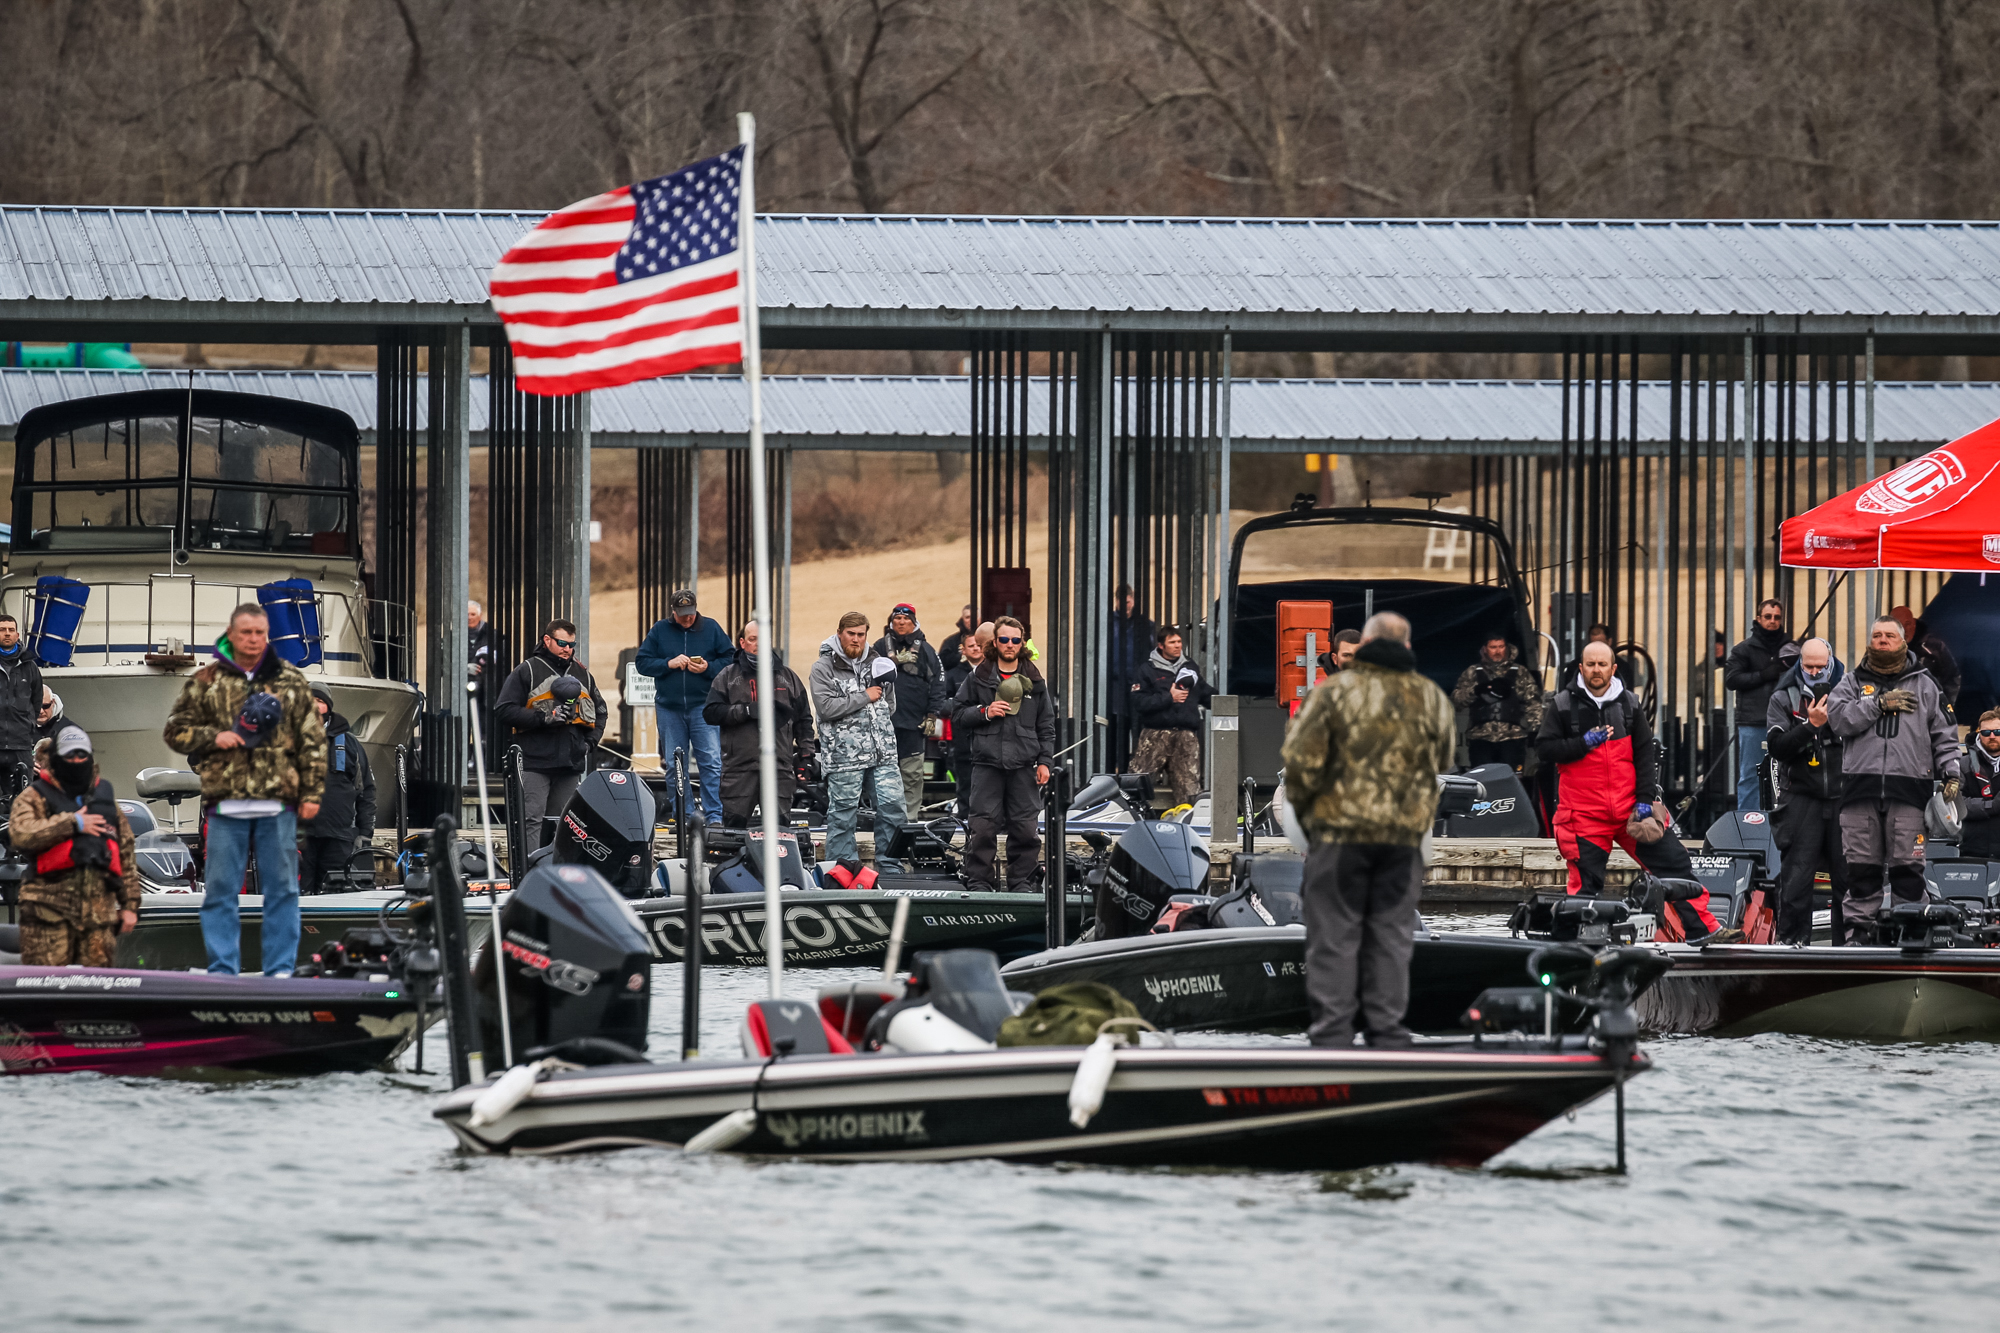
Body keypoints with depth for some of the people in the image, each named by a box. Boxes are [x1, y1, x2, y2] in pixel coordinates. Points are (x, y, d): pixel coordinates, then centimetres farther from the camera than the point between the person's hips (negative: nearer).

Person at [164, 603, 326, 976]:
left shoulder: (291, 682, 9)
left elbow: (313, 741, 9)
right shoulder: (206, 683, 7)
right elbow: (176, 731, 11)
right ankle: (223, 971, 5)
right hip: (225, 802, 0)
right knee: (221, 889, 0)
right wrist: (213, 737, -7)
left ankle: (281, 970, 7)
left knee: (282, 888, 2)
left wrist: (312, 792, 2)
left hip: (278, 804, 0)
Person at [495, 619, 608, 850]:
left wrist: (591, 740, 14)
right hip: (535, 763, -5)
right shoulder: (527, 671, 3)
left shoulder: (582, 674, 19)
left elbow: (600, 710, 32)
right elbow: (504, 710, -5)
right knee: (532, 821, -13)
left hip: (572, 762, 5)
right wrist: (543, 717, -15)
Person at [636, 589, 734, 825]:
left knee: (711, 761, -10)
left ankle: (714, 816, -9)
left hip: (703, 706, -2)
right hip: (669, 706, 2)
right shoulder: (659, 631, 6)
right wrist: (668, 664, -11)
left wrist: (708, 668, -14)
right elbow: (642, 663, 3)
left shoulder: (711, 629, 3)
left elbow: (730, 660, 3)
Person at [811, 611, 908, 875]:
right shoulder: (823, 669, -1)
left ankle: (890, 869, 6)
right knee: (843, 813, 0)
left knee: (892, 806, -2)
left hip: (883, 752, 4)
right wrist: (865, 697, -11)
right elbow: (826, 707, -16)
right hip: (844, 753, -4)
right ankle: (843, 867, 9)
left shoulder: (877, 663, 16)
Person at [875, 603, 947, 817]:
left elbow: (937, 683, 5)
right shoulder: (881, 646, 11)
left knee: (912, 774, -4)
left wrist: (932, 715, -2)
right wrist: (896, 661, -12)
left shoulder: (925, 650, 7)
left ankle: (910, 814, -2)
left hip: (913, 721, -1)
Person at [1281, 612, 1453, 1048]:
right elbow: (1442, 762, 14)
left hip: (1340, 831, -3)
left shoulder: (1335, 691, -7)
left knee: (1334, 936, 2)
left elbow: (1301, 760, -9)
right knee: (1391, 938, 10)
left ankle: (1332, 1035, 0)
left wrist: (1302, 804, 8)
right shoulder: (1432, 698, 6)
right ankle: (1387, 1034, 10)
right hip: (1405, 833, 3)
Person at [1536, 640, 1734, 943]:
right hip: (1584, 813, -3)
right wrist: (1584, 743, -17)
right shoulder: (1563, 705, 0)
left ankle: (1700, 928, 7)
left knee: (1674, 862, 1)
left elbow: (1645, 755, 6)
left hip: (1630, 808, 3)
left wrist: (1645, 799, -3)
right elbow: (1544, 748, -5)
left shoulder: (1628, 704, 6)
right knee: (1586, 882, -1)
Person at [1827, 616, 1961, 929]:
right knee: (1861, 866, 0)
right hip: (1860, 784, 1)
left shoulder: (1925, 684, 14)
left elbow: (1945, 735, 12)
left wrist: (1952, 774, 0)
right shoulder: (1854, 682, 15)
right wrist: (1879, 704, -8)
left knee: (1908, 866, -6)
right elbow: (1838, 718, -2)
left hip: (1908, 786, -1)